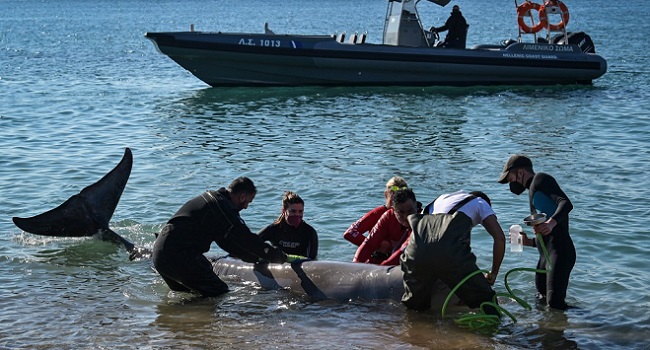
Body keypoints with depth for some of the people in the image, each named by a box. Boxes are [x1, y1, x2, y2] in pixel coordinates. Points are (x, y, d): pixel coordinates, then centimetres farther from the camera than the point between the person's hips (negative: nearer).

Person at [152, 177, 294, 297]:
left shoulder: (210, 197, 21)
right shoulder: (223, 207, -10)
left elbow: (226, 240, 25)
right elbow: (247, 240, -11)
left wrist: (258, 258, 24)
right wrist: (282, 257, -2)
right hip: (178, 255, -10)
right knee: (219, 293, -9)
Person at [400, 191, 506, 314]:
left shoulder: (440, 199, 42)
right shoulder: (480, 202, 31)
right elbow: (499, 237, 18)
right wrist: (493, 274, 26)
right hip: (451, 251, -4)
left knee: (414, 307, 19)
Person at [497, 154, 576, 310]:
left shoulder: (540, 179, 0)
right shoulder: (534, 192, 28)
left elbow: (566, 203, -18)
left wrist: (552, 222, -34)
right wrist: (529, 242, 17)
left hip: (559, 252, -11)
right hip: (546, 255, 11)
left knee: (554, 303, -18)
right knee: (541, 302, 12)